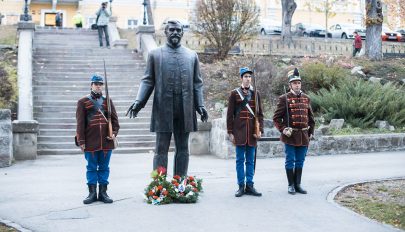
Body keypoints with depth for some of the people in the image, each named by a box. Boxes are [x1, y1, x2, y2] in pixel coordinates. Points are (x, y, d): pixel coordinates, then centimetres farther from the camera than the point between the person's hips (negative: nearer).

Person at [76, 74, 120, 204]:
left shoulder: (107, 101, 11)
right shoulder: (83, 102, 3)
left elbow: (114, 119, 12)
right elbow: (80, 123, 0)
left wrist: (114, 133, -4)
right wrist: (81, 141, -5)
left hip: (106, 141, 2)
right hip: (91, 141, -2)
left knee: (104, 167, 7)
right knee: (91, 168, 4)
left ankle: (103, 193, 14)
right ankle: (92, 193, 11)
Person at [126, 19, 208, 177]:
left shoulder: (192, 55, 13)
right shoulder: (155, 54, 7)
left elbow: (197, 83, 12)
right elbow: (148, 81, 5)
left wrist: (200, 105, 1)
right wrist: (139, 101, -8)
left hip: (185, 110, 2)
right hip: (163, 109, -2)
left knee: (182, 149, 7)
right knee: (161, 149, 0)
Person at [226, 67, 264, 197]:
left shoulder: (255, 93, 10)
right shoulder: (234, 93, 2)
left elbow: (260, 113, 10)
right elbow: (230, 114, 2)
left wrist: (260, 129, -1)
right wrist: (230, 132, -3)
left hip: (252, 132, 2)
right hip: (239, 132, -2)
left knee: (250, 161, 5)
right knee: (240, 160, 1)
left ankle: (249, 185, 10)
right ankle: (241, 186, 5)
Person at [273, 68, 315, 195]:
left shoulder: (306, 98, 11)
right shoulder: (284, 98, -3)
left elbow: (311, 118, 17)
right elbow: (276, 118, -2)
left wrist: (311, 133, 12)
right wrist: (283, 129, -13)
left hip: (303, 136, 4)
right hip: (290, 136, -4)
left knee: (300, 162, 9)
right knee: (290, 161, 2)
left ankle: (298, 184, 17)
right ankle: (291, 185, 12)